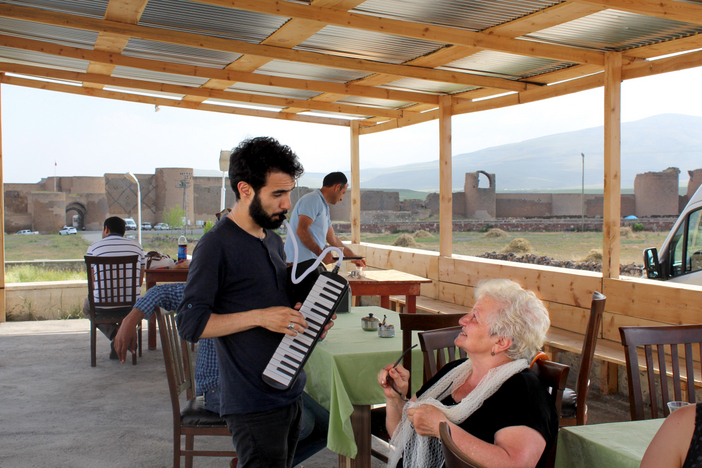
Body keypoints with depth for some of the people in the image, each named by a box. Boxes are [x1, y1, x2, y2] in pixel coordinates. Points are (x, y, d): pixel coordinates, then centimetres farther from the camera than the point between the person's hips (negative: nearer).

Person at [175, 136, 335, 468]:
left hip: (290, 393, 8)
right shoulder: (216, 246, -14)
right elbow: (190, 324, -18)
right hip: (253, 405, -8)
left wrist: (308, 319, 5)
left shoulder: (274, 241, 13)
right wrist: (260, 317, -23)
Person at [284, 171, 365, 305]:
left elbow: (333, 239, 34)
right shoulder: (313, 199, -7)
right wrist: (321, 253, -19)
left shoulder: (324, 206, 25)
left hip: (311, 263, 10)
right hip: (301, 264, -10)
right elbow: (301, 230, -18)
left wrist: (353, 257, 41)